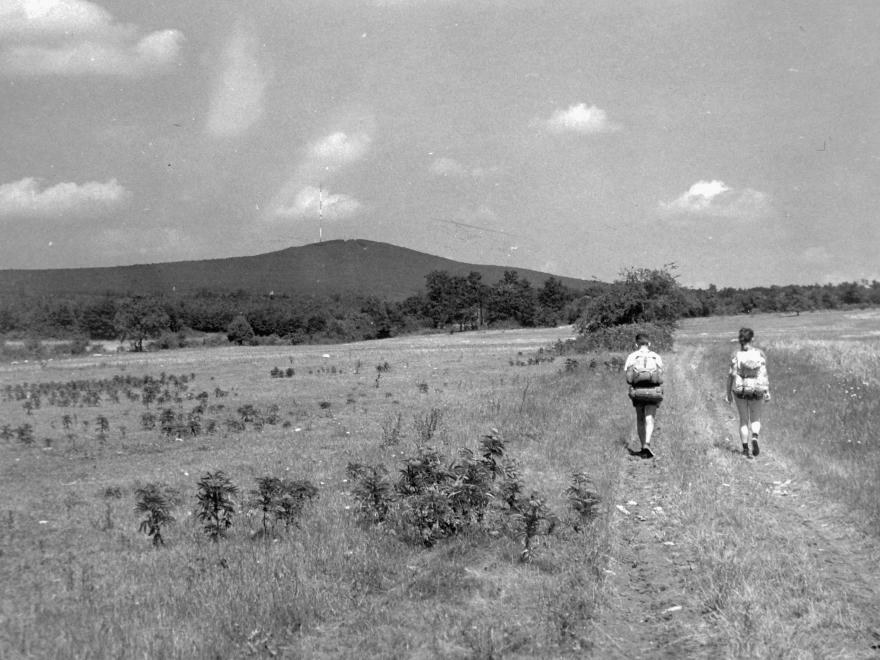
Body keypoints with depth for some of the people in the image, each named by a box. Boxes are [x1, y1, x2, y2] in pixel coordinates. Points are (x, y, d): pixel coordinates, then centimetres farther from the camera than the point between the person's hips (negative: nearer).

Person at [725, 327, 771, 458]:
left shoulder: (736, 355, -8)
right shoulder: (760, 353, -6)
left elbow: (731, 375, -7)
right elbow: (764, 374, -9)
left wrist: (728, 392, 2)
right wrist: (767, 391, -4)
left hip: (740, 390, 0)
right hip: (756, 390, 0)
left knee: (743, 420, 13)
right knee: (755, 419, 15)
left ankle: (745, 449, 10)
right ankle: (754, 439, -13)